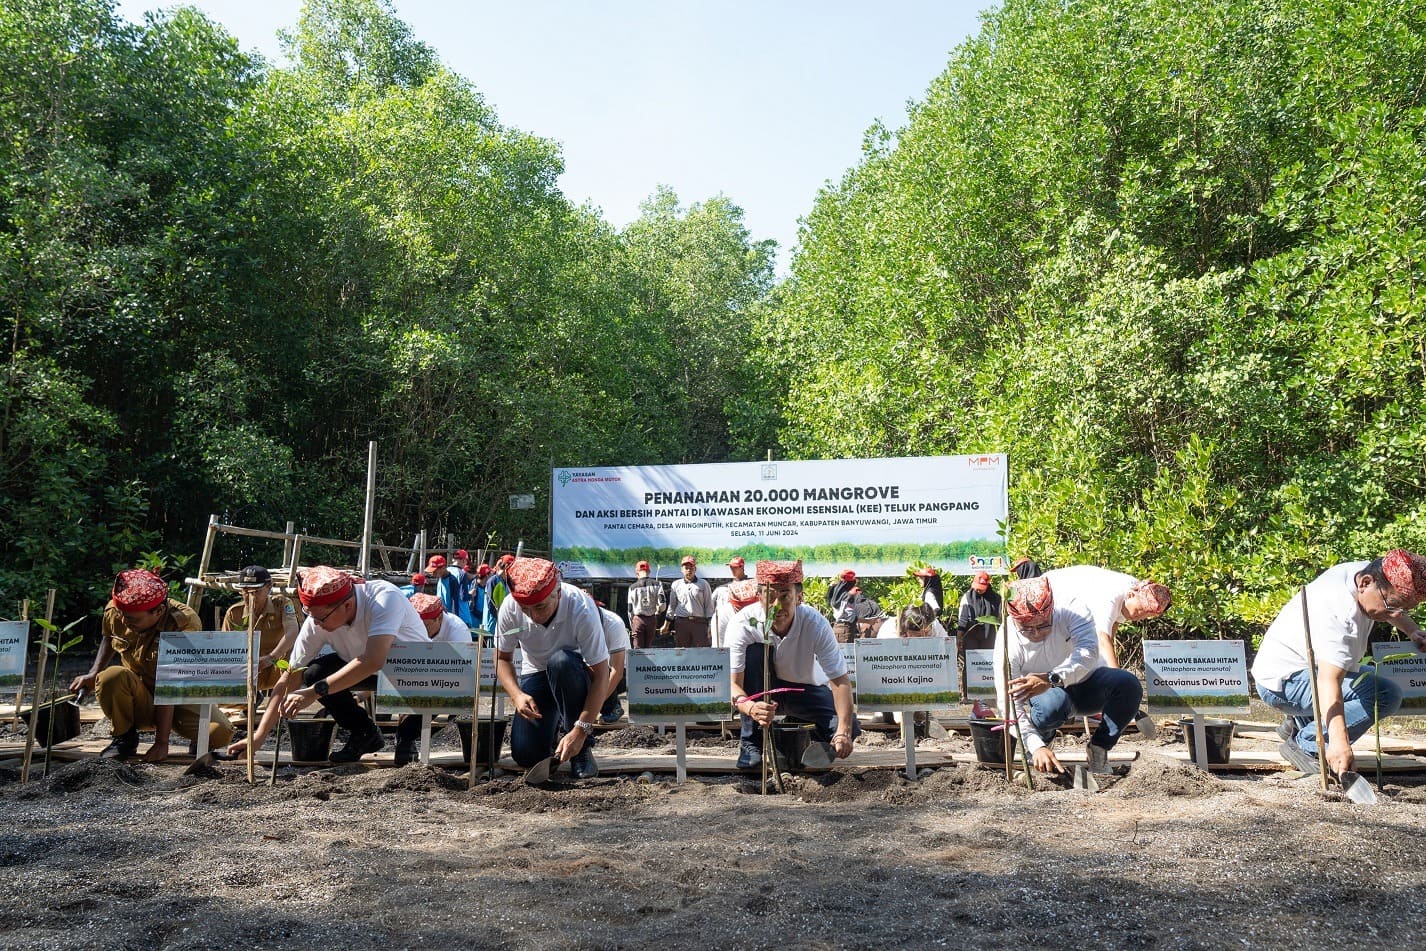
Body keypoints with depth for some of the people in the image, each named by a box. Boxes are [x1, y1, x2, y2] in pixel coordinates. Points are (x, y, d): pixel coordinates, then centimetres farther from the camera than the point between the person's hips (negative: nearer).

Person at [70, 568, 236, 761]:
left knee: (221, 733, -31)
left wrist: (161, 742, -27)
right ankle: (125, 737, -4)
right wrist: (93, 674, 1)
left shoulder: (184, 623, -26)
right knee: (111, 677, -31)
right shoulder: (114, 612, -11)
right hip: (138, 699, 3)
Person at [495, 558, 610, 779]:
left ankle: (582, 747, -19)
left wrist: (581, 730, -34)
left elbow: (601, 674, -29)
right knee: (526, 755, -15)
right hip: (535, 676, 3)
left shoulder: (581, 609, -31)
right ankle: (556, 729, 22)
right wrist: (517, 695, -26)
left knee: (560, 661, -39)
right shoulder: (510, 608, -21)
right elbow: (502, 658, -6)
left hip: (574, 674, -3)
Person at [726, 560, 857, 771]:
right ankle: (752, 742, -20)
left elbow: (840, 680, -27)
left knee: (848, 728, -24)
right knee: (754, 650, -32)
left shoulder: (815, 623, -27)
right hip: (761, 690, 0)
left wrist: (844, 731, -39)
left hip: (806, 689, 0)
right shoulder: (743, 623, -29)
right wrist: (750, 708, -55)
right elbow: (733, 683, -32)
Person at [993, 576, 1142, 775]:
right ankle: (1035, 753, -4)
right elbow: (1010, 704, -28)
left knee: (1129, 684, -29)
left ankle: (1098, 750, -8)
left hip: (1086, 684, 2)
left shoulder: (1071, 609, -26)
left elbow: (1089, 651, -43)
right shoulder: (1007, 641, -26)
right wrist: (1036, 746, -41)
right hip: (1049, 695, -1)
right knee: (1053, 704, -37)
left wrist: (1052, 678, -59)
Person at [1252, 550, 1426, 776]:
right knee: (1386, 695, -25)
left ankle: (1299, 722, 23)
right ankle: (1306, 745, -12)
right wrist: (1339, 739, -52)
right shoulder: (1338, 611, -33)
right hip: (1281, 683, -10)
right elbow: (1328, 681, -43)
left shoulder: (1366, 572, -4)